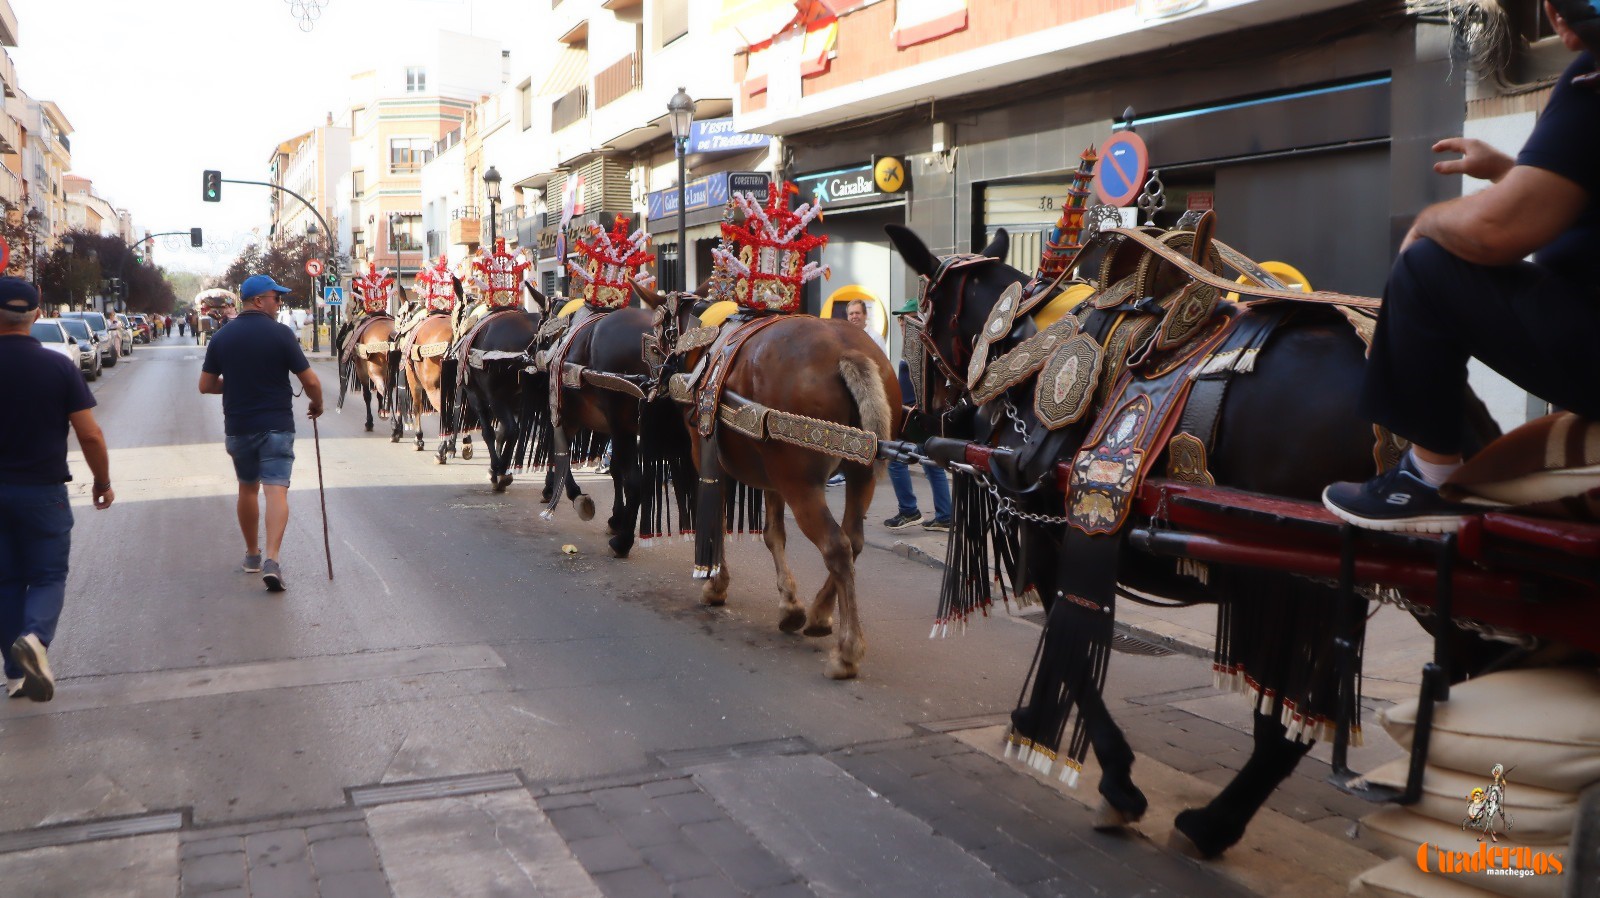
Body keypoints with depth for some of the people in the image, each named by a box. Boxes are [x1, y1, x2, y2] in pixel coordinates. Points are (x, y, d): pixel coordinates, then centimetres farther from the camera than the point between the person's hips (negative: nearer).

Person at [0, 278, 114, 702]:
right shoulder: (59, 367, -9)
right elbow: (90, 434, -9)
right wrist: (103, 481, 5)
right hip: (43, 489, -1)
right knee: (48, 576, 10)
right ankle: (35, 636, -19)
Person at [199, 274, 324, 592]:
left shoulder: (222, 337, 2)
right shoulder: (280, 334, -9)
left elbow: (205, 385, 5)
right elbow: (310, 381, -9)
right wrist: (317, 404, 10)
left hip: (238, 426, 4)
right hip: (276, 425, -4)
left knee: (248, 488, 20)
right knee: (276, 489, -7)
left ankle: (252, 554, 31)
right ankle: (272, 559, -22)